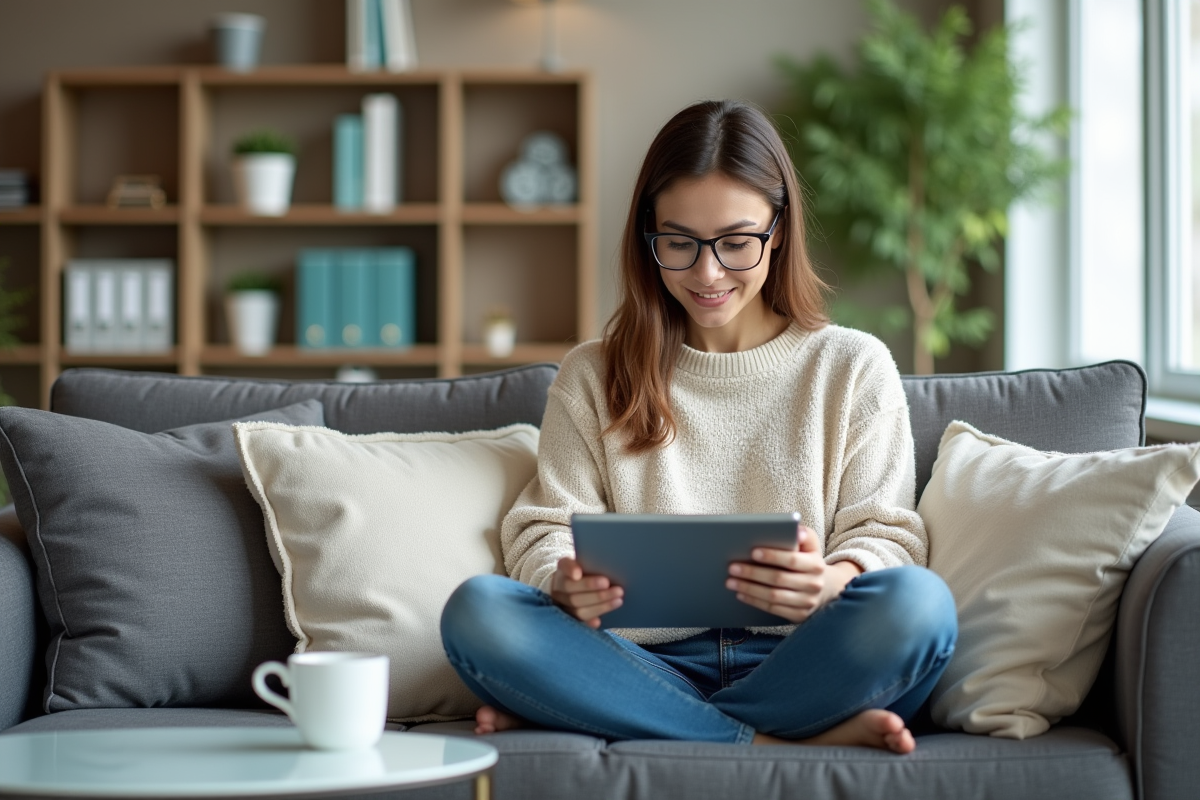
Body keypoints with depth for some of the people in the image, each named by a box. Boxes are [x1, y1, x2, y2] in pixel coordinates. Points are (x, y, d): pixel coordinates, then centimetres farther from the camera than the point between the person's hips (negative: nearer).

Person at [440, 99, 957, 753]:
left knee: (917, 602, -34)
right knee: (476, 610, -28)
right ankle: (785, 740, -27)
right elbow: (547, 528, 10)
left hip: (799, 662, 0)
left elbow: (887, 534, 7)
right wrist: (565, 587, -15)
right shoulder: (592, 377, 18)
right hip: (650, 661, 1)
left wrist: (833, 580, -18)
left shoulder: (854, 367, 14)